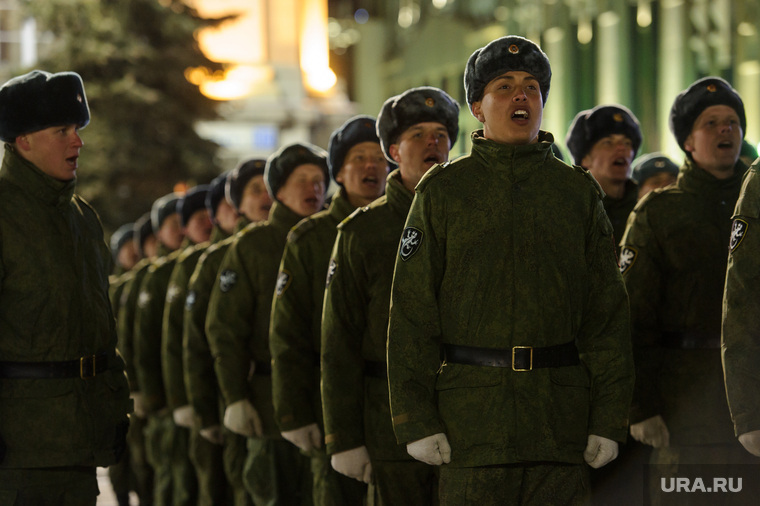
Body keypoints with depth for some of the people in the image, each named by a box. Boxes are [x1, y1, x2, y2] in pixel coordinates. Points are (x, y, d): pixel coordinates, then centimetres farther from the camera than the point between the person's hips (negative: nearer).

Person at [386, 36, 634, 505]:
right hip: (473, 413, -2)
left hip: (563, 420, 2)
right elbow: (411, 312, 2)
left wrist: (609, 419, 1)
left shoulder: (579, 191, 11)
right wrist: (416, 419, -6)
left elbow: (608, 312, 8)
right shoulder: (442, 190, 5)